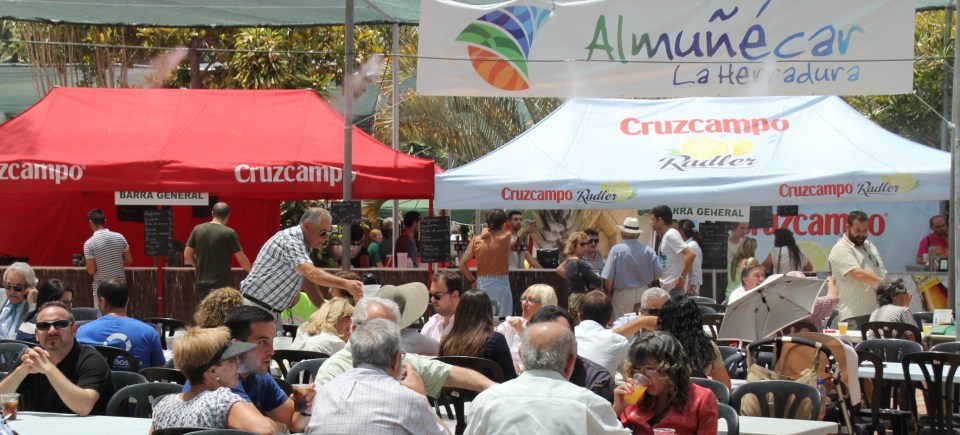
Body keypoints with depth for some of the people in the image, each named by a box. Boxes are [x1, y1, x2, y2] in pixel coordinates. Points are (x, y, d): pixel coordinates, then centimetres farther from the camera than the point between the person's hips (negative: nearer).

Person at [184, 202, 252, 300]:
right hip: (222, 284, -4)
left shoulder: (197, 229, 2)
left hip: (202, 283, 4)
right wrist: (251, 272, 11)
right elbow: (241, 259, -7)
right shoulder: (229, 233, -10)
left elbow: (187, 255, 6)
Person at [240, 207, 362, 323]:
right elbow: (312, 274, -35)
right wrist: (345, 284, -42)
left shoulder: (303, 245, 10)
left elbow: (307, 280, 14)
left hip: (273, 311, 10)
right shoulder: (289, 241, -21)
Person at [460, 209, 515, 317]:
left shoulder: (476, 240, -2)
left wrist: (472, 280, 7)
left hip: (482, 285, 3)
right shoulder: (505, 237, -8)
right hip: (501, 284, -3)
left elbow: (462, 264, -4)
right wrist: (489, 232, 8)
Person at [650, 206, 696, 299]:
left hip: (674, 288, -10)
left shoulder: (670, 235, -14)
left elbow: (691, 254, -24)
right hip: (666, 287, 10)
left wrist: (682, 277, -20)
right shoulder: (665, 235, 16)